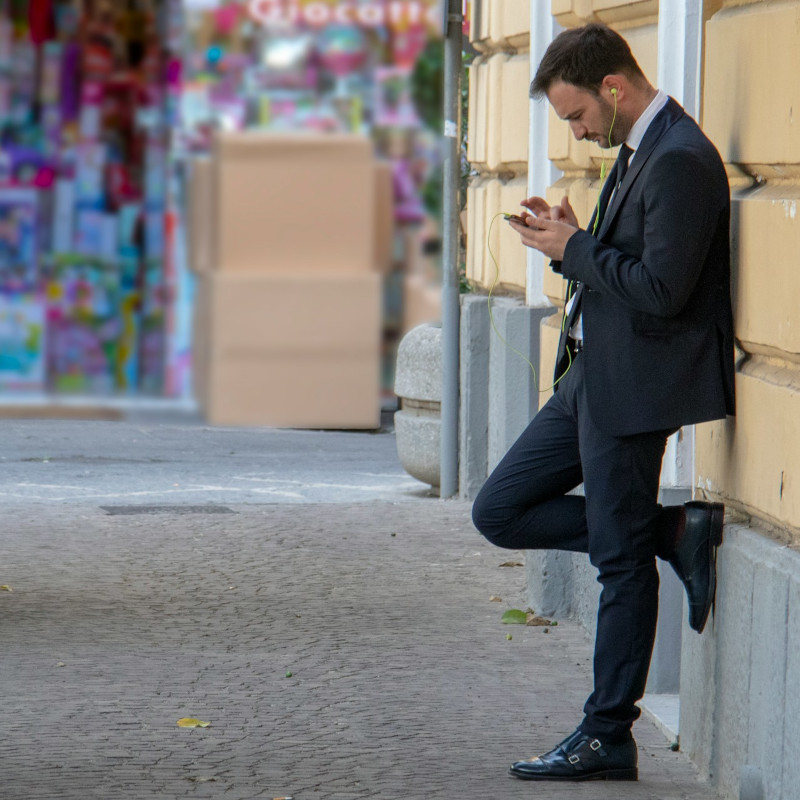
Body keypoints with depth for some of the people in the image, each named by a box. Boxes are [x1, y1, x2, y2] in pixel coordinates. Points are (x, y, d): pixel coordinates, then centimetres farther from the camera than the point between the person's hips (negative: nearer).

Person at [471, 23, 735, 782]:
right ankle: (673, 533, 10)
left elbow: (661, 288, -25)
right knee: (500, 511, 10)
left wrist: (574, 249, -14)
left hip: (634, 387, -11)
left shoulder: (679, 161, -19)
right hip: (590, 378, 11)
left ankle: (607, 738, 8)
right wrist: (569, 240, 2)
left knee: (621, 558, -1)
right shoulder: (636, 151, 14)